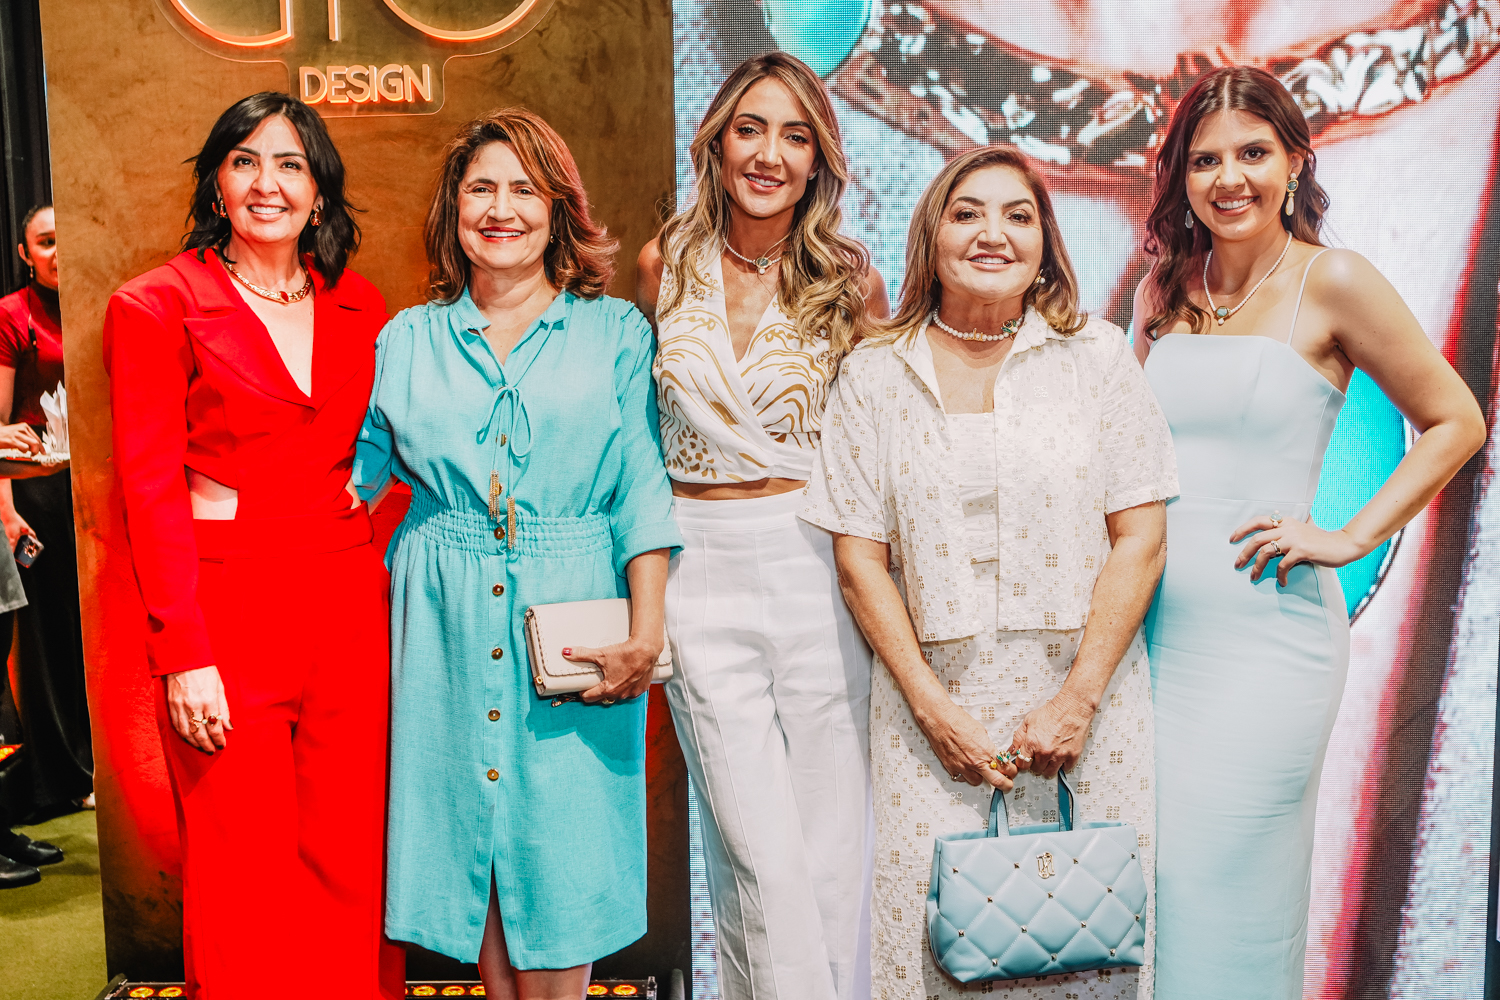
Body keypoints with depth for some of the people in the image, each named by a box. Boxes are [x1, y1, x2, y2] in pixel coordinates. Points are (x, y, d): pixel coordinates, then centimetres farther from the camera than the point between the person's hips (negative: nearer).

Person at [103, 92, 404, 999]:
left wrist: (374, 480, 5)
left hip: (349, 605, 4)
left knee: (353, 855, 6)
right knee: (245, 873, 3)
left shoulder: (359, 305, 12)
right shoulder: (156, 306, 0)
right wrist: (184, 654, -11)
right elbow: (151, 487, -5)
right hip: (224, 608, -3)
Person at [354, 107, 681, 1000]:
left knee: (560, 843, 2)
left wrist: (647, 631, -12)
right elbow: (352, 473, 14)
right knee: (470, 826, 8)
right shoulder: (408, 341, 12)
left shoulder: (616, 332, 5)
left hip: (573, 618, -2)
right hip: (447, 624, 2)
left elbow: (643, 488, -3)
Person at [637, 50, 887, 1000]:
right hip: (703, 572, 1)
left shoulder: (849, 280, 1)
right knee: (758, 851, -3)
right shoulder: (666, 265, 5)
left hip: (820, 567, 0)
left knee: (829, 848, 5)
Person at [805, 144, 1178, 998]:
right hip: (933, 696, 0)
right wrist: (933, 706, -7)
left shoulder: (1098, 358, 2)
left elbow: (1141, 539, -1)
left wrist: (1078, 699, -9)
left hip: (1083, 696, 0)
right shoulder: (876, 375, 3)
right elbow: (860, 556, 1)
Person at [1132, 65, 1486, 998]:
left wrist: (1351, 538, -5)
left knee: (1227, 895, 1)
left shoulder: (1331, 283, -4)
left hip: (1264, 632, -4)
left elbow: (1456, 423, 2)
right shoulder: (1166, 288, 10)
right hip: (1154, 624, 5)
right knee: (1144, 884, 9)